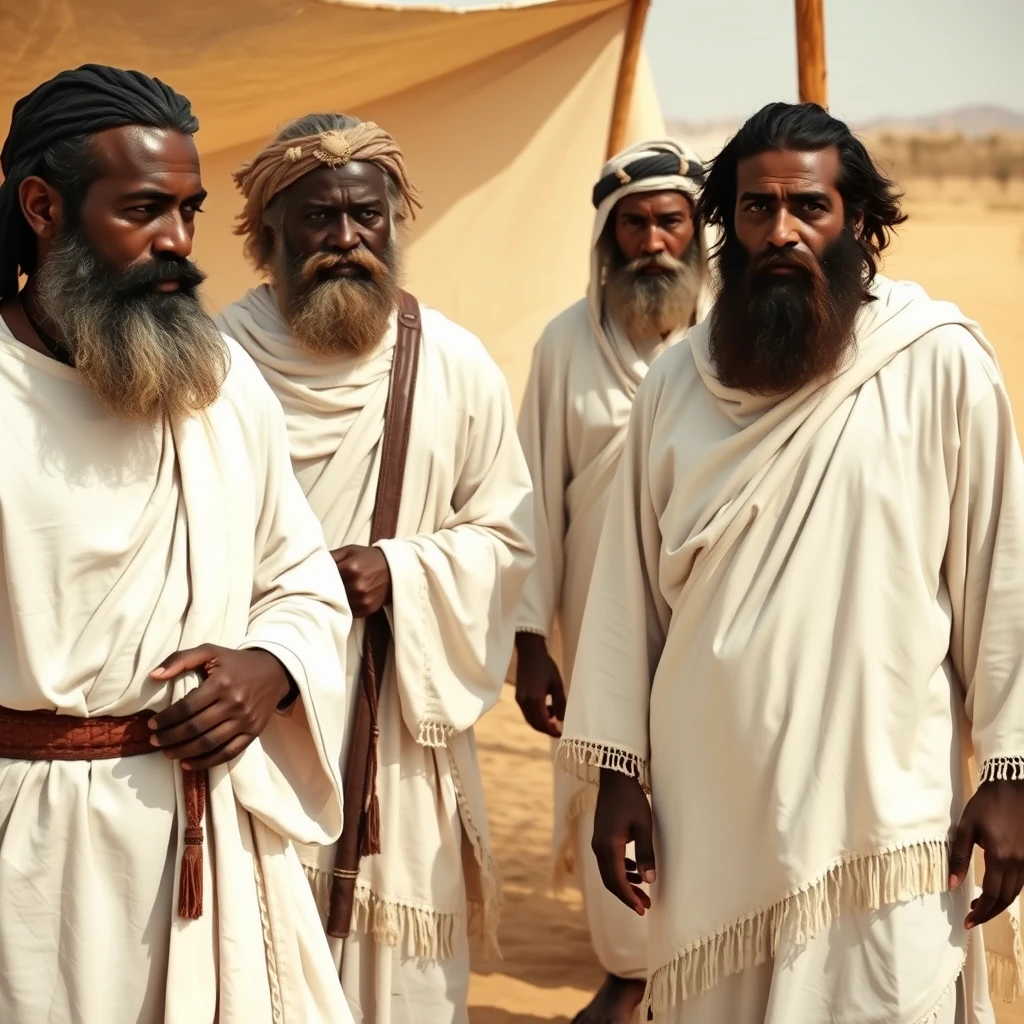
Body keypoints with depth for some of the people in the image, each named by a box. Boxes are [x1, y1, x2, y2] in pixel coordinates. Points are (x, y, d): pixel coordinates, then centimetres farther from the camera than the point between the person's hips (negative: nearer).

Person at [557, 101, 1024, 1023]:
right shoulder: (676, 384, 3)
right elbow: (629, 589, 7)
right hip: (709, 819, 3)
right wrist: (616, 772, 6)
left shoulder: (941, 365, -5)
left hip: (886, 818, -2)